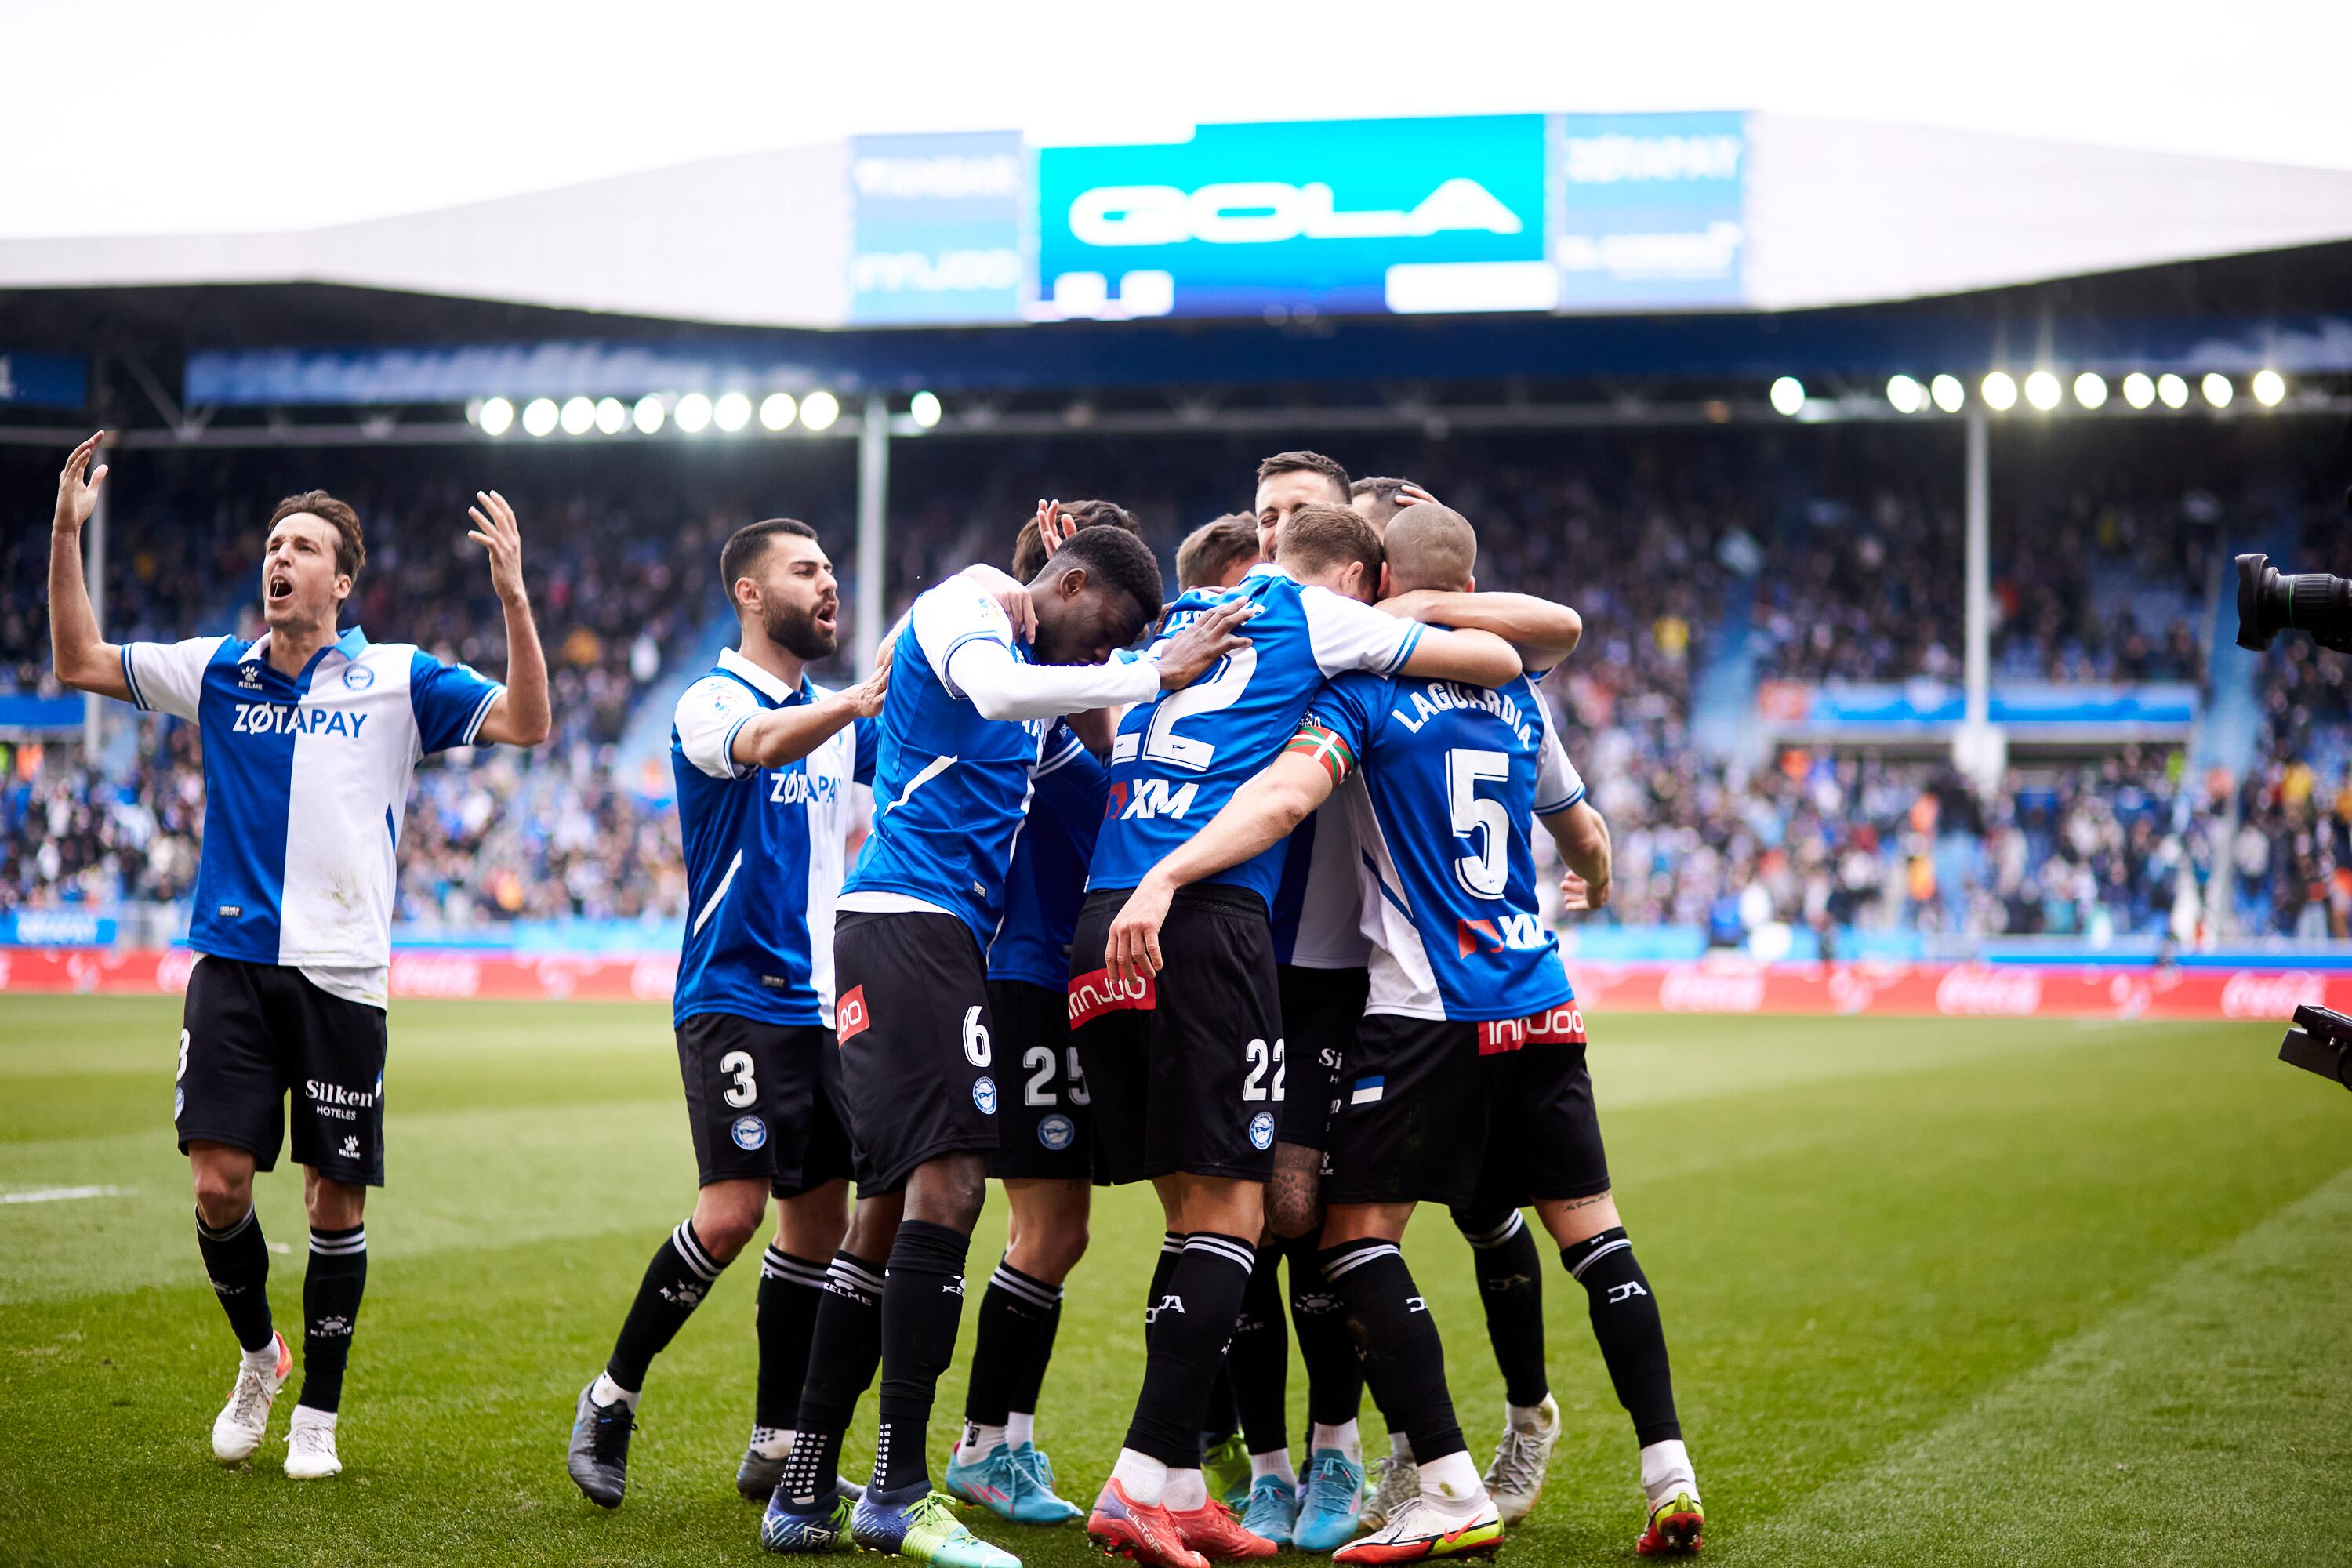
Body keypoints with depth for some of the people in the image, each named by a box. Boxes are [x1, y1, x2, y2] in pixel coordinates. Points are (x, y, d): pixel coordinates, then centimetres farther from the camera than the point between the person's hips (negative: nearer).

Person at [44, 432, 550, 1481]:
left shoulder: (397, 681, 4)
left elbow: (526, 723, -3)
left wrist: (512, 596, -16)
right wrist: (66, 536, 1)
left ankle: (317, 1413, 16)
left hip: (341, 976, -1)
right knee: (219, 1182, -8)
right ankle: (257, 1357, 19)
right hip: (232, 963, 1)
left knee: (336, 1199, 1)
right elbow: (80, 663, 12)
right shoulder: (215, 671, 10)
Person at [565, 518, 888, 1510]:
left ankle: (777, 1451, 14)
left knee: (819, 1218, 5)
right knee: (731, 1211, -16)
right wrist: (864, 696, -41)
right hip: (736, 996, -7)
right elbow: (762, 744, -28)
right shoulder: (711, 701, -6)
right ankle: (612, 1399, 2)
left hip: (824, 1003, 7)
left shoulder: (841, 717, 16)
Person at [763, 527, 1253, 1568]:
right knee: (947, 1185, -17)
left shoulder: (1023, 653, 25)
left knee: (897, 1203, 9)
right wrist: (1157, 675, -20)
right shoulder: (962, 607, -4)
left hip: (937, 935, 11)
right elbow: (997, 693, -25)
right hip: (911, 920, -11)